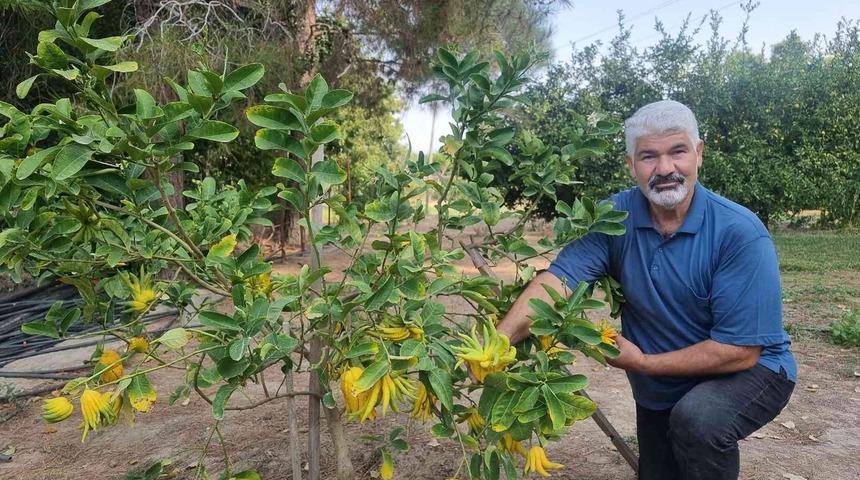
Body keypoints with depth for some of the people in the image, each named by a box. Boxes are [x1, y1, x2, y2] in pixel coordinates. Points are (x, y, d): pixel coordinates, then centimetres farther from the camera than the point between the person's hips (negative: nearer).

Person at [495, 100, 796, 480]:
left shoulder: (741, 234, -26)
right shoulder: (615, 217, -15)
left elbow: (740, 351, -25)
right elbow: (559, 279, -27)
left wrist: (643, 363, -20)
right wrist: (496, 342, -42)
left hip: (748, 371, -4)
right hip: (659, 391, 4)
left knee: (697, 420, -33)